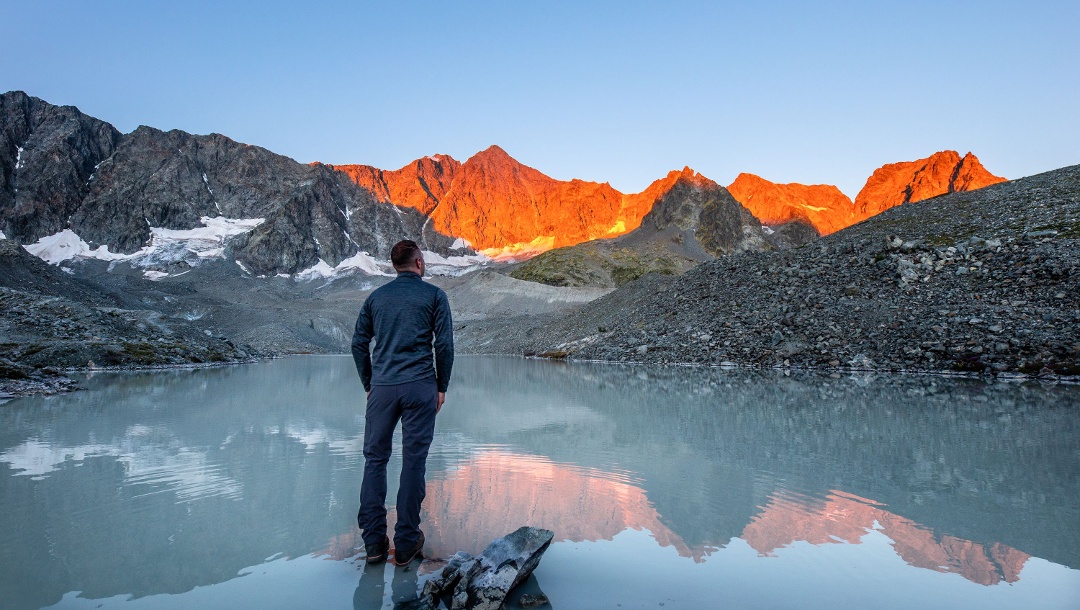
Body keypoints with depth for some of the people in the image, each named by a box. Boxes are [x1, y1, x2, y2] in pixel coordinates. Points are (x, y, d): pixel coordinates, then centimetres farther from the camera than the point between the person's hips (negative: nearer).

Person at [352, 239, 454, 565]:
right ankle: (406, 543, 9)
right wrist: (442, 387, 6)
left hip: (382, 388, 3)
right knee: (414, 461, 3)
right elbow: (444, 344, -2)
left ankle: (374, 541, 9)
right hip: (420, 387, -2)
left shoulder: (376, 296, 13)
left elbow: (359, 343, 12)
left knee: (374, 458, 10)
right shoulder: (434, 295, 3)